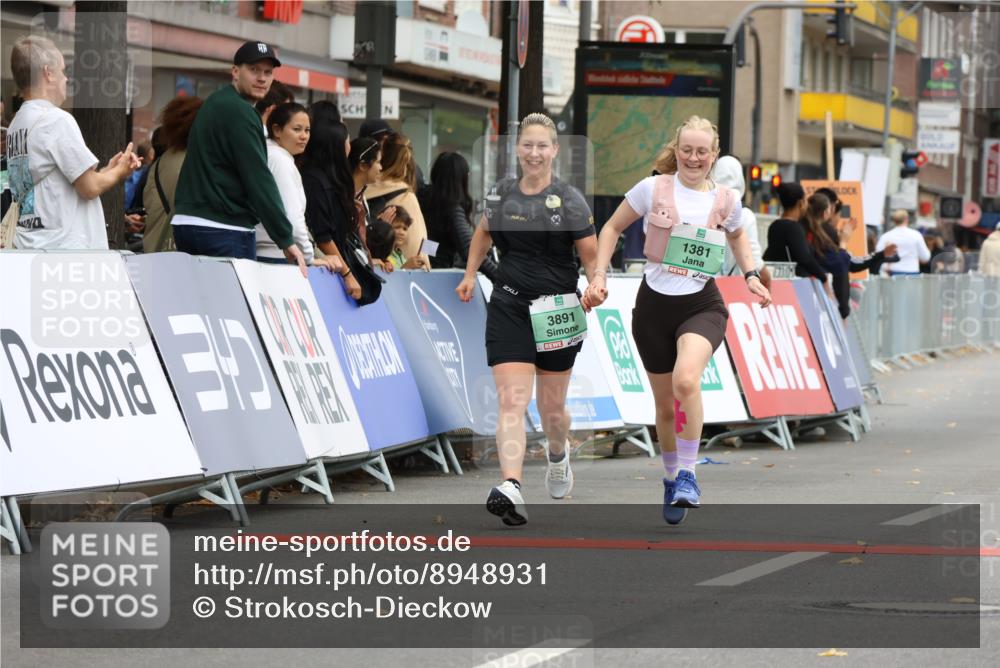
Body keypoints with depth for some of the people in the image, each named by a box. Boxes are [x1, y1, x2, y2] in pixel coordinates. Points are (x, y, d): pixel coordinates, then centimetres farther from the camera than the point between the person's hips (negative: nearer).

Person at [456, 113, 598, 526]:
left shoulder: (569, 200, -4)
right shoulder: (500, 194, 6)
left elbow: (590, 256, -4)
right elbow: (484, 231, 27)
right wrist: (470, 273, 21)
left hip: (556, 311, -1)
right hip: (508, 307, 1)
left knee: (551, 406, 11)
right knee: (512, 400, -14)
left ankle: (559, 456, 46)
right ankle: (510, 488, -27)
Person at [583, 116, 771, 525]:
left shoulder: (725, 201, 2)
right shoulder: (653, 189, -3)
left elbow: (737, 236, 25)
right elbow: (612, 228, 9)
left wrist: (750, 276, 12)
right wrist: (599, 277, 0)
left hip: (702, 305, -1)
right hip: (654, 305, 1)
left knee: (686, 380, -29)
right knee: (665, 404, 8)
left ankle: (687, 475, -18)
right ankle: (671, 478, 32)